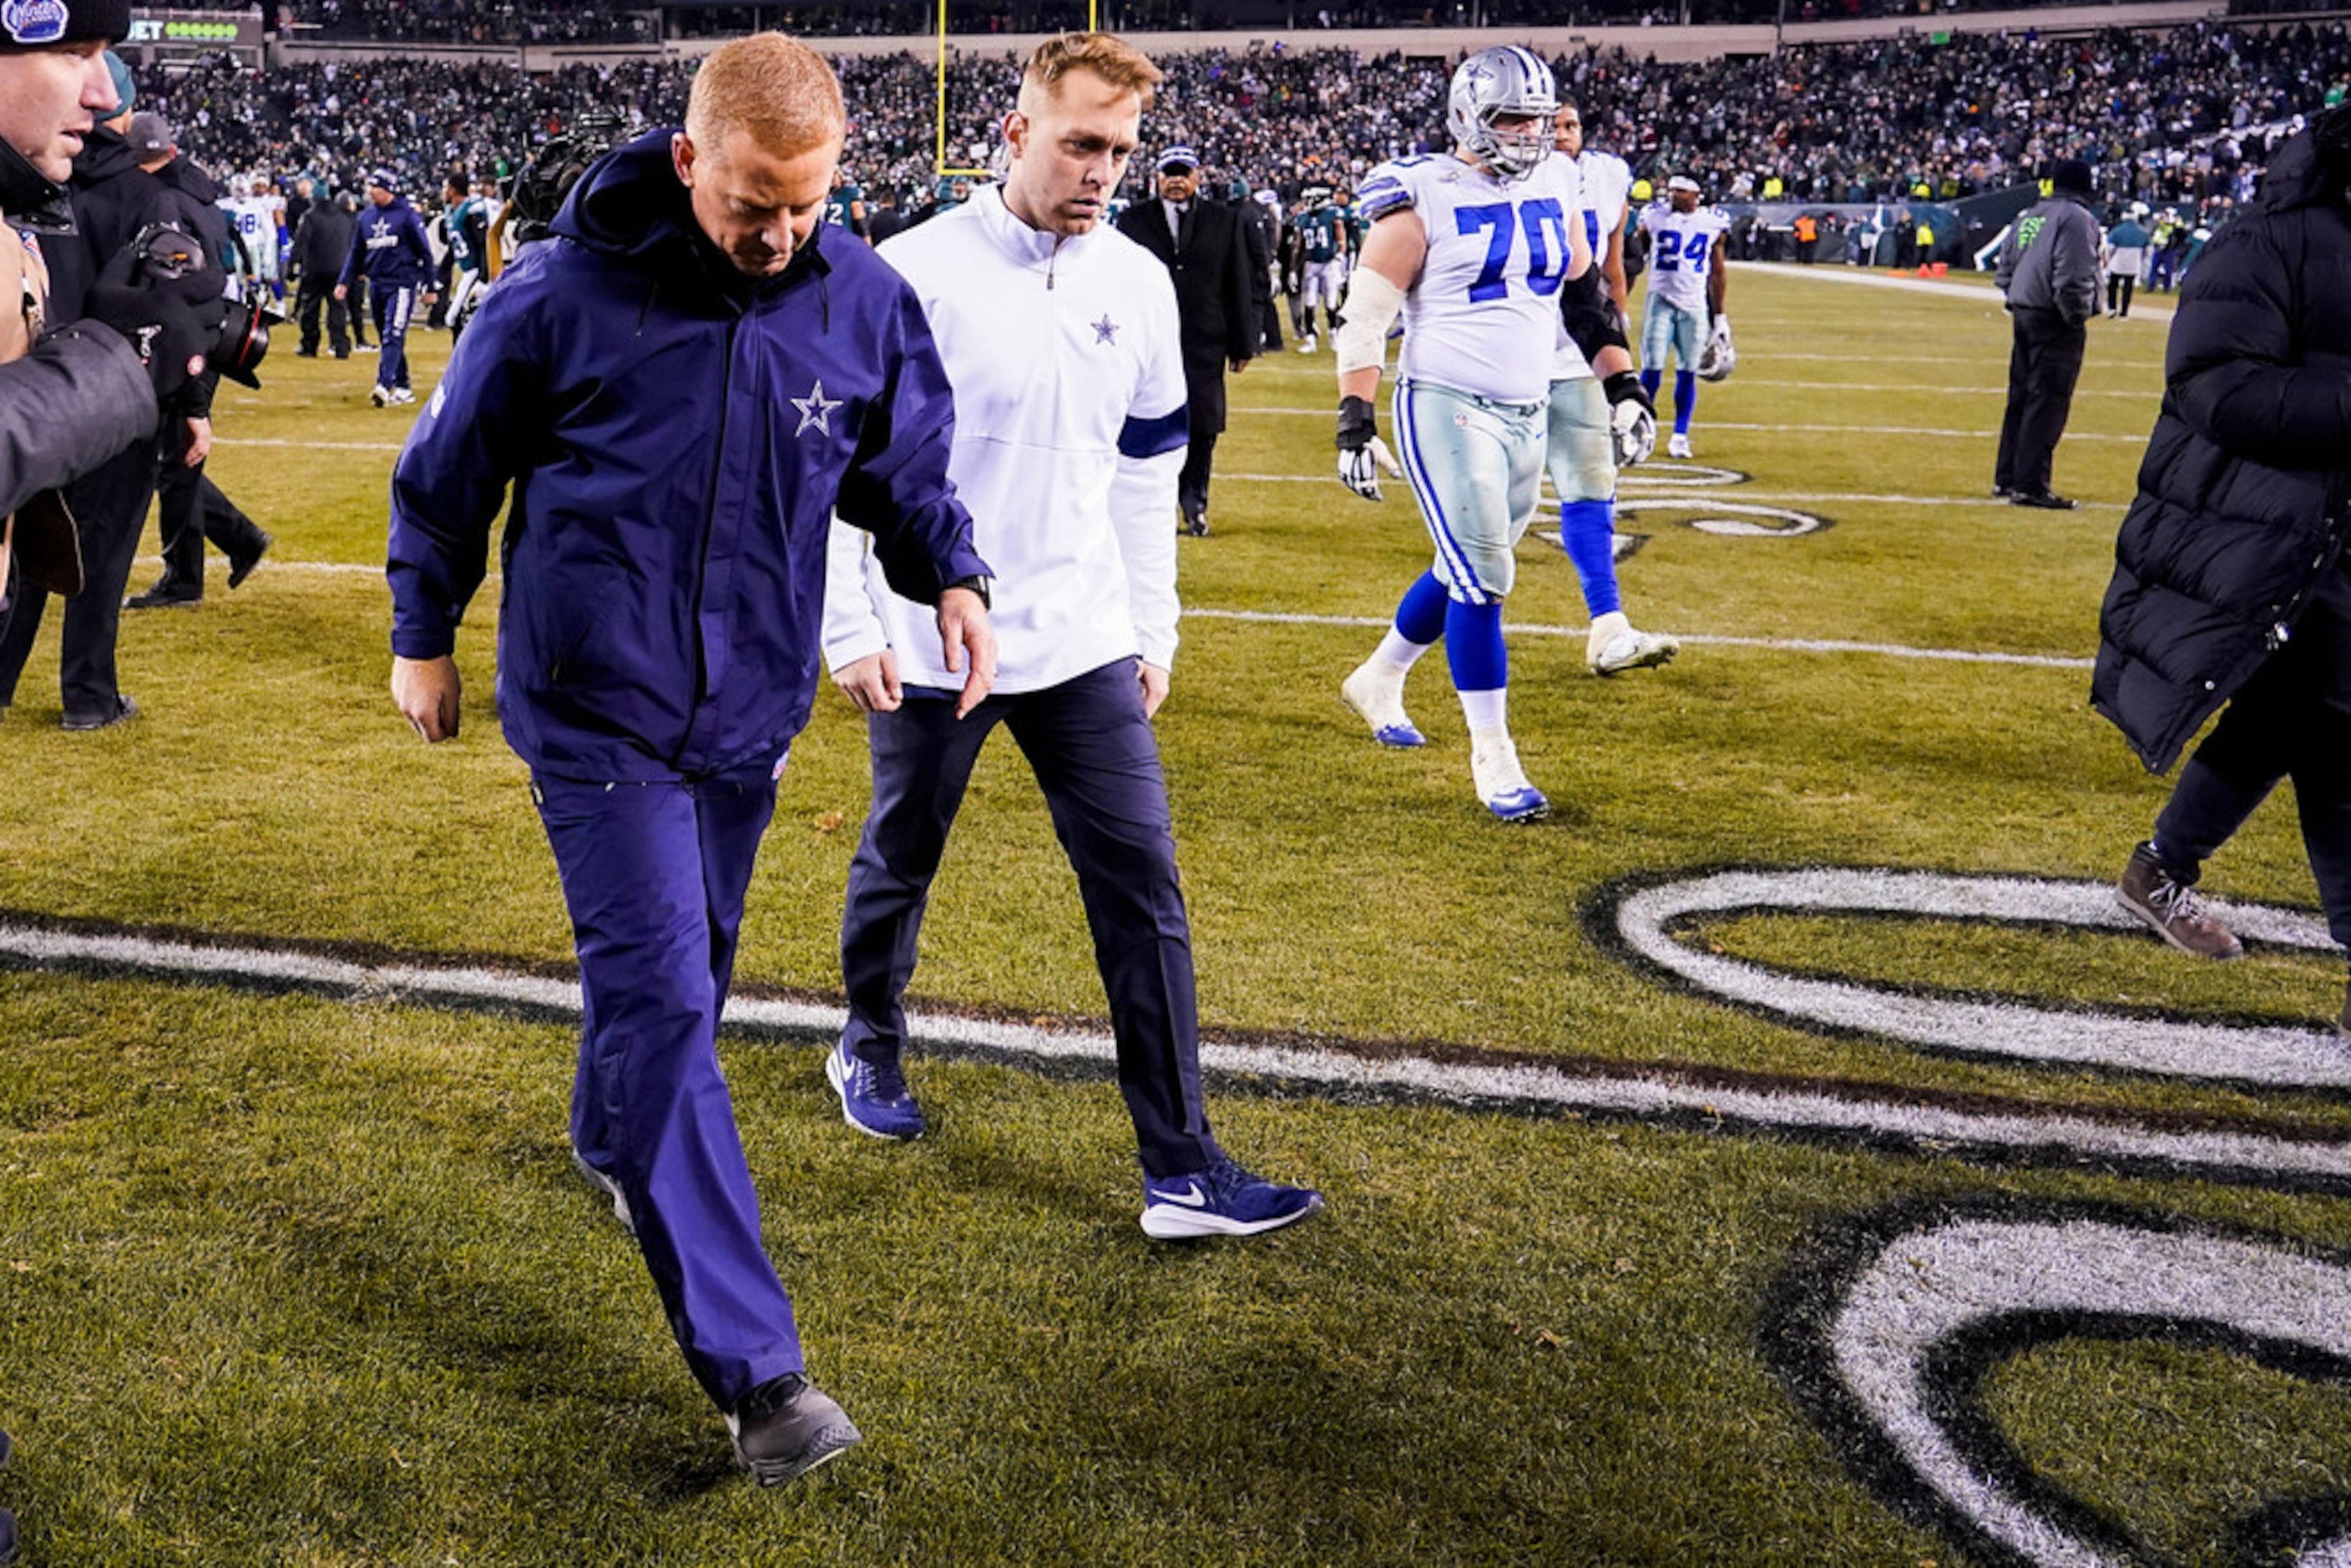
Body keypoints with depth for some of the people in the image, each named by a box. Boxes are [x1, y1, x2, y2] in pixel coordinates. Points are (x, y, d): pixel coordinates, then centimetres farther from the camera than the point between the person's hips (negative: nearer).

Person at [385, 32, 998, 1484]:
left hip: (751, 709, 5)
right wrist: (424, 635, 6)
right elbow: (451, 465, -1)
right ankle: (755, 1365, -10)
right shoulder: (566, 291, -15)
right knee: (662, 998, -11)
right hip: (598, 709, -5)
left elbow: (904, 467, 11)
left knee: (686, 969, 21)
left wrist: (950, 572, -8)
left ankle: (611, 1142, 53)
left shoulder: (865, 301, -6)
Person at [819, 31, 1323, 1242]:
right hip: (930, 646, -3)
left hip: (1085, 647, 4)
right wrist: (849, 630, -10)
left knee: (1142, 886, -3)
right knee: (897, 868, 15)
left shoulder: (1137, 284, 3)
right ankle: (870, 1047, 44)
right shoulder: (916, 274, -12)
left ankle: (1181, 1170, 1)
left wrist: (1154, 632, 13)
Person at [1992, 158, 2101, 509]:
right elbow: (2072, 280, -20)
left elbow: (2004, 270, 18)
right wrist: (2079, 317, -9)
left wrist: (2017, 300, 18)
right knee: (2047, 403, -6)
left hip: (2022, 316, 8)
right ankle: (2030, 484, -7)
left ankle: (2006, 477, 23)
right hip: (2055, 323, -8)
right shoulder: (2076, 218, -12)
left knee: (2020, 398, 16)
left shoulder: (2028, 216, 14)